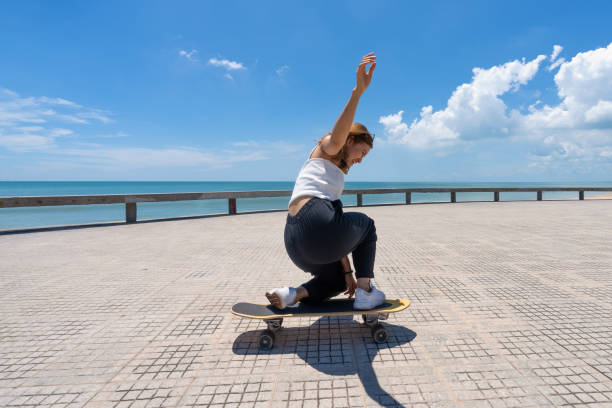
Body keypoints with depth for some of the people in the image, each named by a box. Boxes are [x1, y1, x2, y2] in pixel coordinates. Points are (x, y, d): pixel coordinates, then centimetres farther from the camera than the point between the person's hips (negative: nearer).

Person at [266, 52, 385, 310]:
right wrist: (358, 90, -31)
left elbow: (337, 233, 28)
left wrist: (348, 273, 26)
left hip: (296, 244, 9)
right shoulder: (326, 148, 10)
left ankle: (294, 294, 5)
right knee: (367, 225, 22)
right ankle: (365, 293, 14)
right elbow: (337, 136, -19)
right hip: (317, 224, -9)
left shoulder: (336, 175, 32)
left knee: (338, 280, 32)